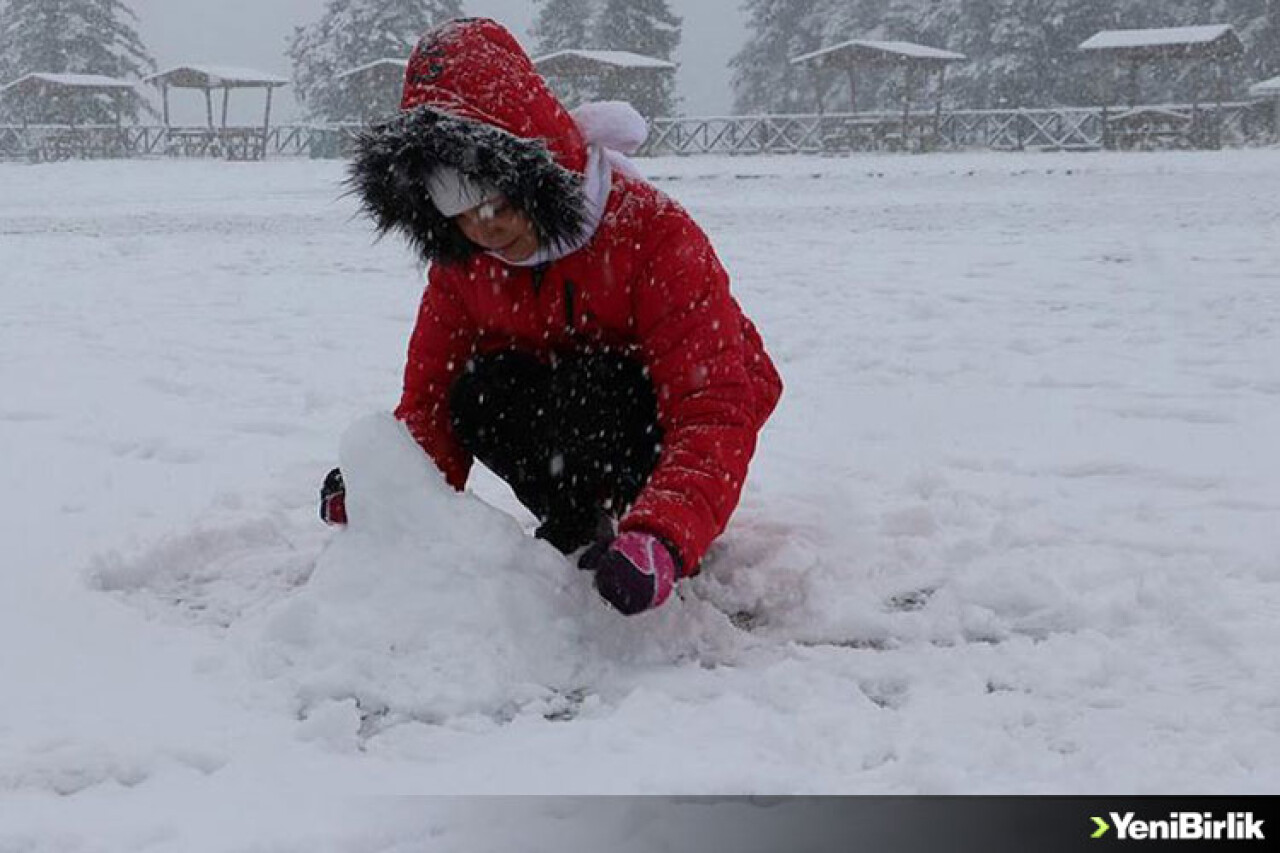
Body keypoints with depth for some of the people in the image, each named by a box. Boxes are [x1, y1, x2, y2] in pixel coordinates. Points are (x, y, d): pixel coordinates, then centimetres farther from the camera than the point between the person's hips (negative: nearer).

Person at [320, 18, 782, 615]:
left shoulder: (654, 235, -31)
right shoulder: (460, 262, -12)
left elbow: (715, 413, -38)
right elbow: (430, 396, -8)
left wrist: (662, 538, -55)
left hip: (663, 419, -5)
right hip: (568, 413, 6)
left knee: (588, 386, -37)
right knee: (478, 392, -27)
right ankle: (583, 528, -7)